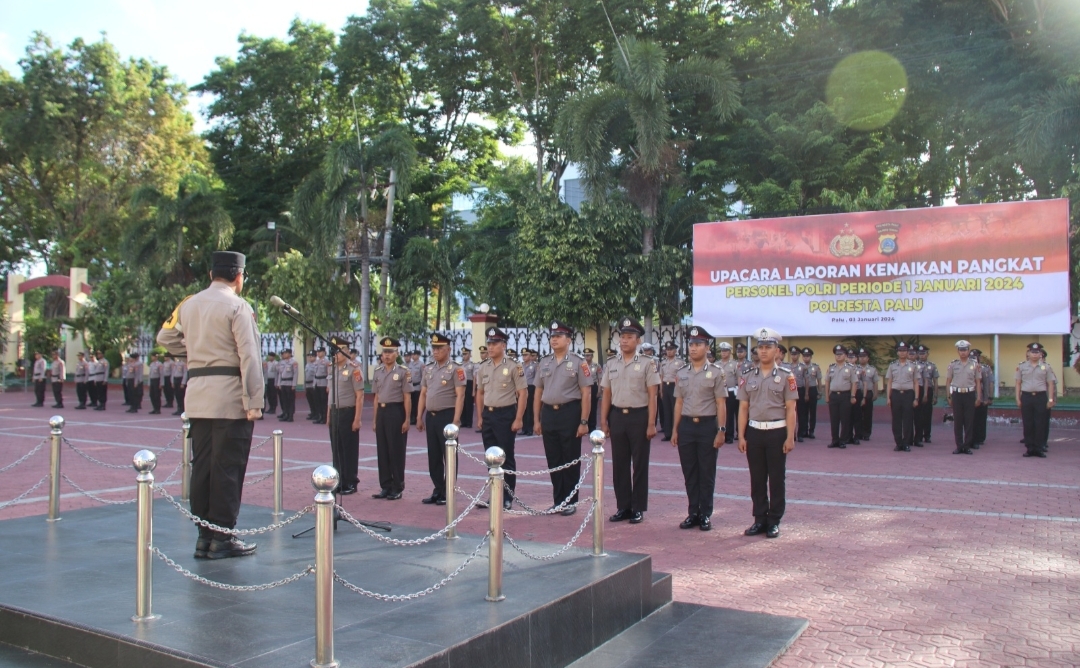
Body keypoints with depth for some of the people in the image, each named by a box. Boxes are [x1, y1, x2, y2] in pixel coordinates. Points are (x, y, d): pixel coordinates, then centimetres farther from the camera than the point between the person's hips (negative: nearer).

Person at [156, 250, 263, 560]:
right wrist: (254, 402, -13)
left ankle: (204, 535, 16)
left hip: (198, 397, 7)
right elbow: (249, 356, -14)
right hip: (230, 397, -6)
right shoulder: (238, 307, -9)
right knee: (228, 467, -2)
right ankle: (222, 538, 2)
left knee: (202, 465, 10)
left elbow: (165, 337, 23)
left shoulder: (189, 304, 11)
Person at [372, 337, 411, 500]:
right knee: (382, 451, 9)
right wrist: (375, 419, 12)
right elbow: (376, 397, 14)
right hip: (381, 412, 6)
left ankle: (397, 488, 10)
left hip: (396, 411, -5)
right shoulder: (377, 372, 10)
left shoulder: (403, 371, -6)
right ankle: (385, 486, 19)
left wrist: (407, 420, -11)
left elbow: (407, 398, -7)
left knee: (396, 451, 1)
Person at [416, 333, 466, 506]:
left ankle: (448, 493, 9)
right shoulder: (428, 369, 11)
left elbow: (460, 396, -14)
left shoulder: (455, 369, -9)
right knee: (433, 456, 12)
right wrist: (419, 417, 11)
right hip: (431, 417, 7)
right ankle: (437, 491, 21)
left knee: (449, 456, 1)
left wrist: (456, 420, -19)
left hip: (447, 416, -7)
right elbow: (423, 394, 15)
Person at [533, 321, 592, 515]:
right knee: (553, 460, 10)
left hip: (569, 413, -5)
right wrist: (537, 420, 9)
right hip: (548, 413, 5)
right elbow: (538, 392, 13)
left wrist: (584, 422, -12)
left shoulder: (578, 362, -5)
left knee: (571, 460, 3)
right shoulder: (543, 363, 9)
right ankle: (558, 501, 21)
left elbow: (586, 394, -8)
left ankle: (570, 501, 15)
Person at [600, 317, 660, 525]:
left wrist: (651, 424, -11)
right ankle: (623, 507, 19)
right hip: (617, 416, 4)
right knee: (619, 464, 9)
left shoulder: (646, 364, -4)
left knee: (639, 465, 5)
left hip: (639, 416, -4)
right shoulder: (611, 364, 8)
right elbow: (606, 395, 10)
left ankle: (638, 508, 15)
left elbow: (652, 395, -6)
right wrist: (603, 421, 6)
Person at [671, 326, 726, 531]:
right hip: (686, 425, 4)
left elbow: (721, 404, -4)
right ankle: (693, 512, 20)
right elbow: (679, 403, 11)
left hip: (707, 425, -3)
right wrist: (675, 430, 8)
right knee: (689, 473, 9)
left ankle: (706, 515, 15)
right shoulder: (681, 373, 7)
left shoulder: (716, 372, -3)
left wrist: (721, 431, -10)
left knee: (707, 474, 4)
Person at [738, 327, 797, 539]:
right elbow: (743, 408, 7)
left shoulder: (786, 376, -2)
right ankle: (759, 519, 19)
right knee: (757, 479, 9)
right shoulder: (748, 377, 7)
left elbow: (790, 409, -4)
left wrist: (790, 437, -10)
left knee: (776, 479, 5)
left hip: (777, 432, -3)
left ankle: (774, 522, 14)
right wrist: (741, 436, 1)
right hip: (754, 432, 3)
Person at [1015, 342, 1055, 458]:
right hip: (1026, 396, 1)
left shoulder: (1046, 367, 5)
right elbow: (1018, 383, 8)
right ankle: (1030, 448, 9)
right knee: (1028, 424, 3)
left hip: (1041, 397, -1)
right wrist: (1018, 398, 2)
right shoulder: (1022, 366, 6)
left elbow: (1051, 384, 5)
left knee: (1041, 424, 1)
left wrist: (1050, 399, -1)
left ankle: (1039, 448, 8)